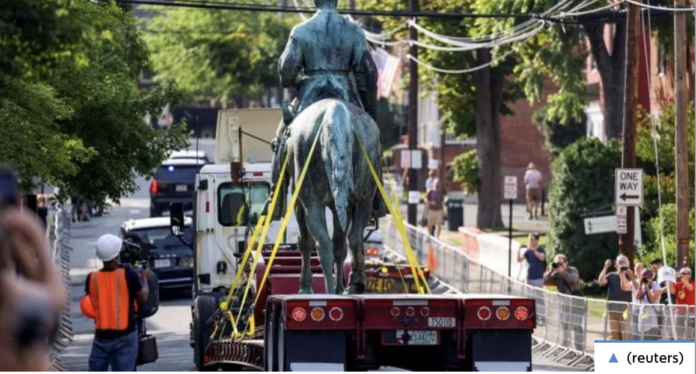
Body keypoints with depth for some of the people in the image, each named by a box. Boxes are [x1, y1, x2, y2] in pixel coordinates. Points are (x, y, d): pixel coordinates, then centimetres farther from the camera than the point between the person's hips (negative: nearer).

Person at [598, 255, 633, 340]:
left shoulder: (629, 276, 0)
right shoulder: (611, 275, 11)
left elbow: (625, 287, -15)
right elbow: (601, 281, -4)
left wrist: (622, 275, -17)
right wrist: (605, 268, -7)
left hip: (625, 309, -4)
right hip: (612, 308, 4)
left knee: (625, 335, -8)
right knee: (614, 334, 9)